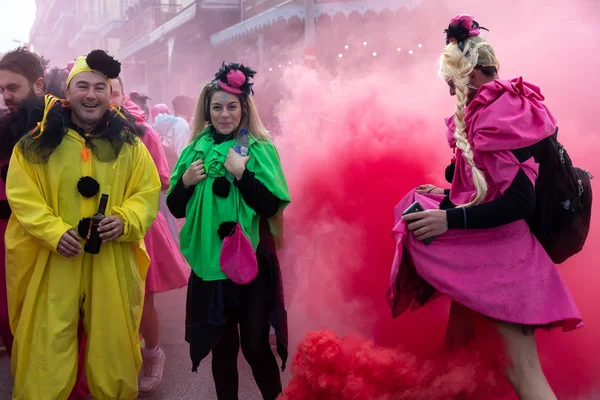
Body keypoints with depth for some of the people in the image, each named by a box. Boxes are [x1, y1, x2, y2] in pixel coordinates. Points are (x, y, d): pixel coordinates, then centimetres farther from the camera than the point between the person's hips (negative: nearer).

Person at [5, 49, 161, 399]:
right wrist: (54, 232, -16)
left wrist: (125, 220, -14)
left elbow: (149, 192, 5)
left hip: (112, 262, 2)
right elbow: (21, 195, -2)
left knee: (112, 346, 13)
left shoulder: (128, 142, 5)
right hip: (53, 261, -1)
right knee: (48, 349, 5)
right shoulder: (37, 142, 0)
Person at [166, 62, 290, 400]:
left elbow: (272, 206, -12)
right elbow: (176, 209, 9)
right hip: (210, 264, 3)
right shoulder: (194, 151, 6)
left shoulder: (261, 149, -4)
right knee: (221, 346, 13)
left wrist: (241, 173, -19)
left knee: (255, 346, 4)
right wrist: (185, 182, -8)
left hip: (253, 261, -3)